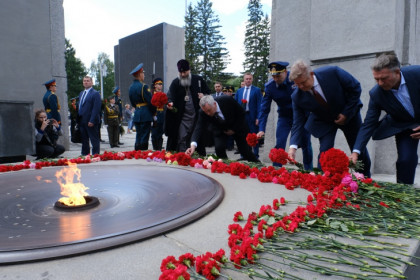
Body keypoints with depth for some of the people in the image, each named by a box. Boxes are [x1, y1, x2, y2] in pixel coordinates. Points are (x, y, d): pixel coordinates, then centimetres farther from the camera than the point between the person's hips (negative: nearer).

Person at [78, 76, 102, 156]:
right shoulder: (81, 93, 20)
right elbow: (79, 106, 21)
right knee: (84, 140, 14)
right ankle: (84, 155, 23)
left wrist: (92, 121, -21)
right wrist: (78, 120, 12)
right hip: (82, 121, 8)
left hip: (91, 122, -8)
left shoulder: (95, 93, -7)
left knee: (94, 140, -1)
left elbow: (96, 109, -14)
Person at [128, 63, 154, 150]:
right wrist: (154, 111, 0)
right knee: (144, 140, -3)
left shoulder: (131, 87, 12)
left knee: (138, 138, 13)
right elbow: (150, 101, -14)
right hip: (145, 115, -8)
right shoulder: (143, 86, -14)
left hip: (136, 114, 8)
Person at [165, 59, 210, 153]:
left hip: (197, 116, 1)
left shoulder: (198, 79, 4)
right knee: (181, 139, -5)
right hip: (182, 116, 0)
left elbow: (208, 92, 13)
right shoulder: (175, 82, 3)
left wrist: (204, 95, -10)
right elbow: (170, 96, -8)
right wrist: (170, 103, -31)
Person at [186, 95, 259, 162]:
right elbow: (199, 128, -36)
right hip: (220, 129, 1)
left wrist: (234, 129, -18)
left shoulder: (228, 100, -32)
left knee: (246, 151, 2)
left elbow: (241, 113, -18)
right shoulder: (203, 113, -28)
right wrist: (193, 145, -52)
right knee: (219, 148, -22)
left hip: (237, 127, -1)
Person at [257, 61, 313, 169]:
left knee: (306, 145, 7)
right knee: (279, 144, -10)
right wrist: (261, 129, -21)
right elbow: (264, 108, -14)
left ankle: (309, 171, 25)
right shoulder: (269, 86, -14)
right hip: (284, 117, 1)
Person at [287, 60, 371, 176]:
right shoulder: (297, 97, -25)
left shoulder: (332, 72, -31)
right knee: (325, 151, -16)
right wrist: (293, 147, -33)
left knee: (359, 150, 11)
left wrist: (346, 113, -20)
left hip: (348, 114, 0)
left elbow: (356, 88, -17)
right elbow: (298, 123, -21)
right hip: (324, 121, 0)